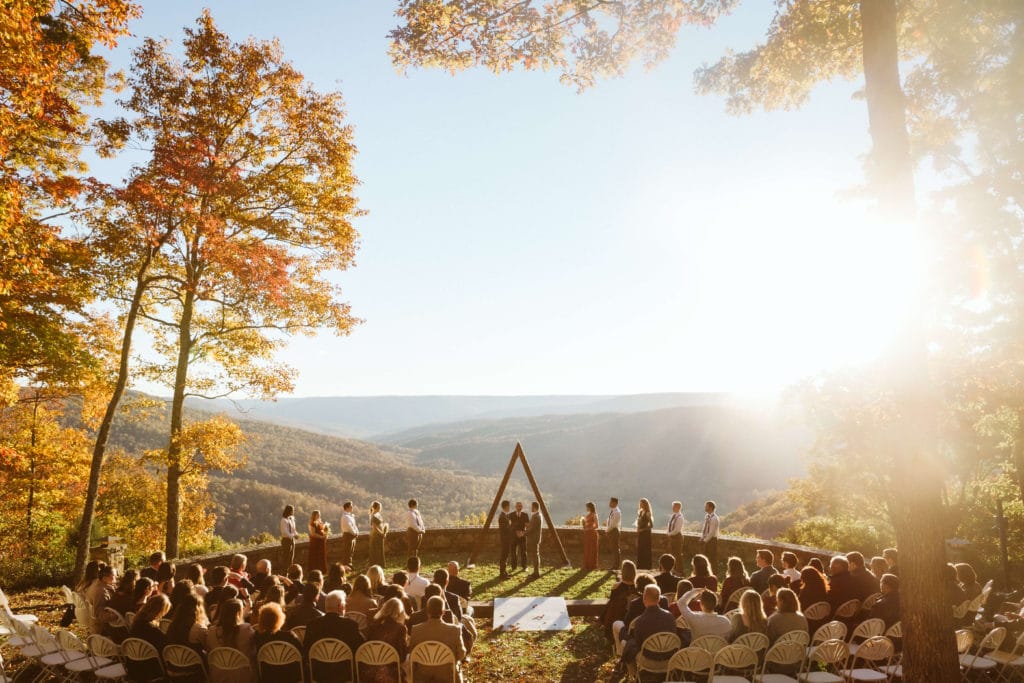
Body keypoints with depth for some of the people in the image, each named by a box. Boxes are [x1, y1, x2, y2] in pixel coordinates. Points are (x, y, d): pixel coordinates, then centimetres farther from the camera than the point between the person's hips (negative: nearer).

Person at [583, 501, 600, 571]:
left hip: (592, 533, -8)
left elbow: (597, 525, -15)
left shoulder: (594, 515, -11)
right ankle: (586, 566, 18)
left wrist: (588, 528, -18)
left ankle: (592, 566, 6)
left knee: (592, 550, -1)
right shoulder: (587, 515, 12)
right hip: (587, 534, 8)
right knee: (586, 549, 11)